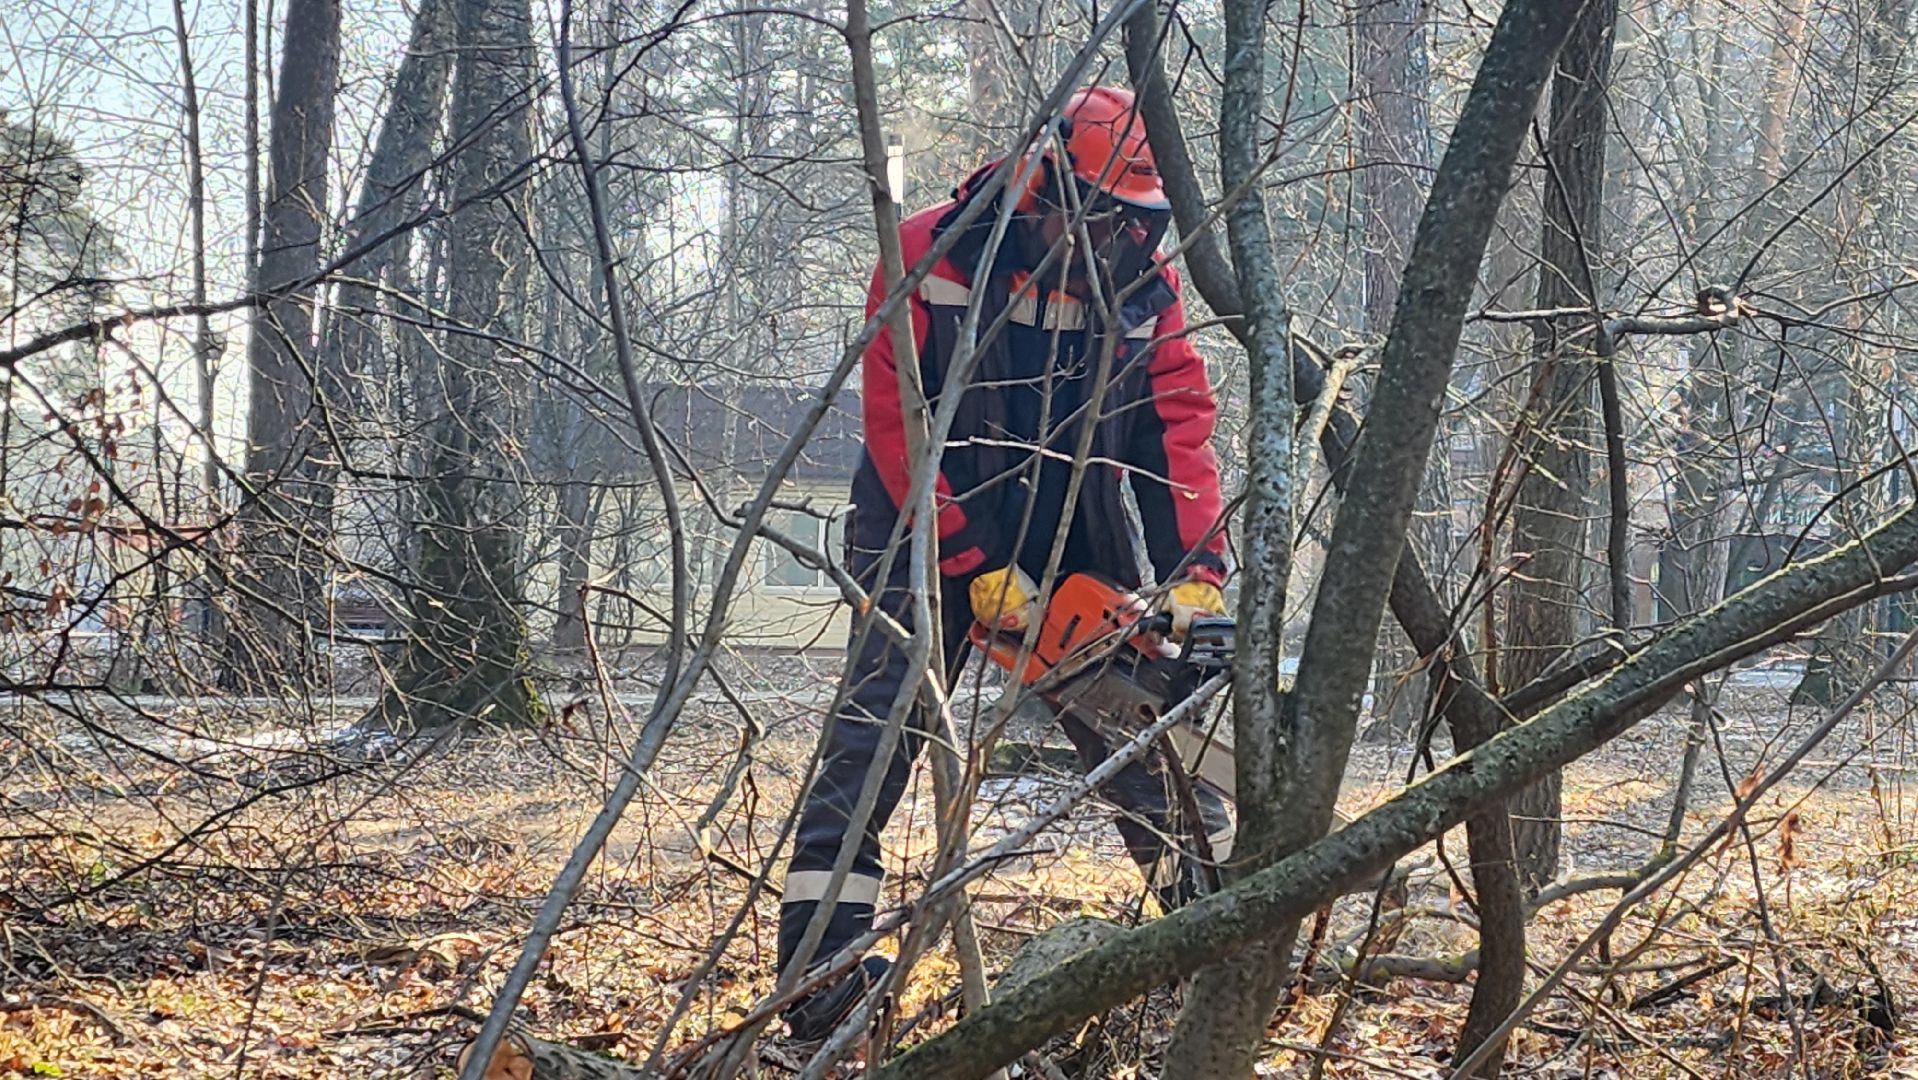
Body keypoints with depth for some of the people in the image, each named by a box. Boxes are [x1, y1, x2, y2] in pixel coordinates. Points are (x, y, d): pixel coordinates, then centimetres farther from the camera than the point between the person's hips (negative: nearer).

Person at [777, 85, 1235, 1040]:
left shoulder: (1144, 288, -2)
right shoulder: (930, 261, -13)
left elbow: (1180, 425, -5)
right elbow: (895, 425, -15)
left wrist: (1196, 569, -19)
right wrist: (978, 567, -18)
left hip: (1078, 565, 3)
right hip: (932, 555, -3)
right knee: (868, 751, -9)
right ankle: (816, 978, -9)